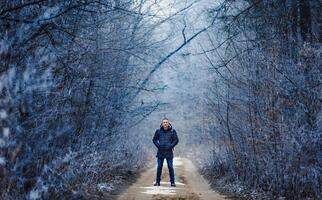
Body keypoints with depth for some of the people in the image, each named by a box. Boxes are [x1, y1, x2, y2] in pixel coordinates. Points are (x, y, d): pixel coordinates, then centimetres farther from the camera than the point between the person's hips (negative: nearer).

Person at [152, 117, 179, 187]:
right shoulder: (158, 131, 1)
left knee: (170, 167, 0)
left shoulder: (172, 131, -2)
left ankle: (172, 182, 8)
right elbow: (154, 139, 10)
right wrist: (158, 145, -3)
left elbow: (176, 140, 3)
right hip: (160, 152, 1)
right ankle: (157, 181, 13)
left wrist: (171, 146, -7)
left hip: (169, 152, -1)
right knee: (159, 167, 5)